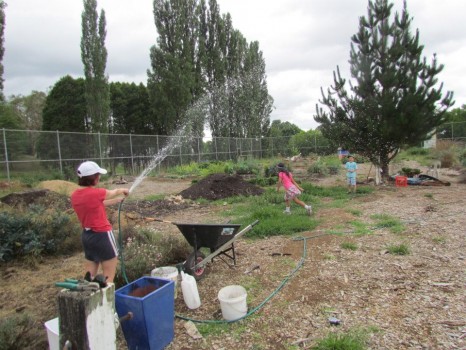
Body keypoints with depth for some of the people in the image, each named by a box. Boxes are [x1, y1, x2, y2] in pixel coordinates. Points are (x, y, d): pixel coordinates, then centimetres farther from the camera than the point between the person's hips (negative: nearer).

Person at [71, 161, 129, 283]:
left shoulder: (75, 195, 2)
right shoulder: (96, 193, -20)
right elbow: (114, 192, 1)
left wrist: (118, 200, 24)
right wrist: (123, 190, 23)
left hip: (86, 235, 8)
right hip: (101, 235, -8)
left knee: (90, 275, 17)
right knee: (109, 276, 6)